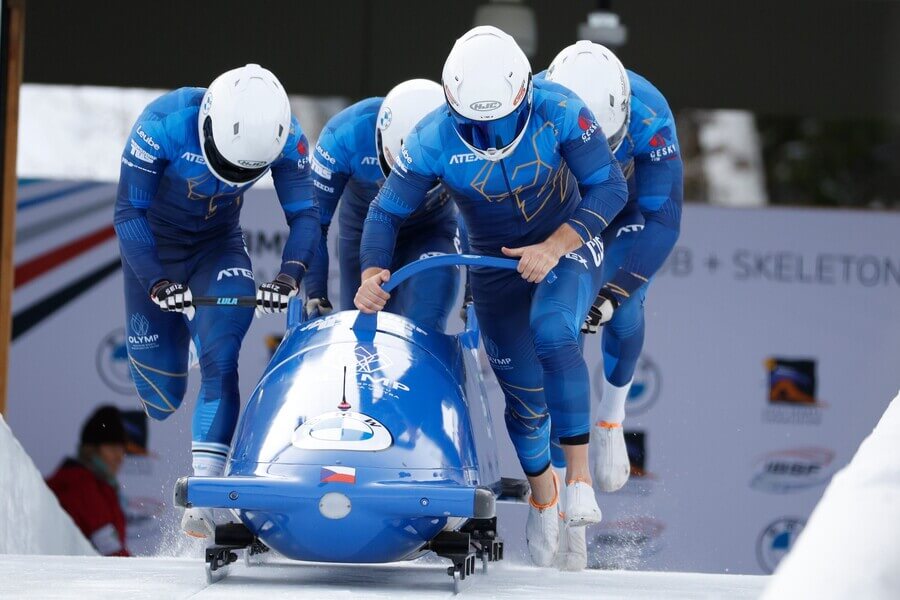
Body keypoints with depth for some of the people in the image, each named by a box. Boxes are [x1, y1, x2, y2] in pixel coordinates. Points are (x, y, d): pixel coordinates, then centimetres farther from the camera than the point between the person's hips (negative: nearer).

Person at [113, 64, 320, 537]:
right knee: (161, 395, 0)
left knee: (220, 358, -23)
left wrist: (289, 276, -35)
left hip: (219, 247, 1)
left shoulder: (287, 138, -23)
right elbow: (128, 213, -26)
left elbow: (305, 216, -17)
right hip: (153, 247, -1)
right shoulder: (162, 123, -31)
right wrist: (158, 283, -37)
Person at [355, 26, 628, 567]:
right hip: (496, 267, 2)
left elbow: (611, 188, -21)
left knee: (552, 333, -33)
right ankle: (543, 496, 35)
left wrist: (555, 247, -33)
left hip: (570, 247, -2)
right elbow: (386, 212, -14)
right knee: (524, 395, 4)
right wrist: (373, 274, -32)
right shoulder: (433, 141, -23)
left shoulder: (559, 111, -26)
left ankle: (580, 475, -24)